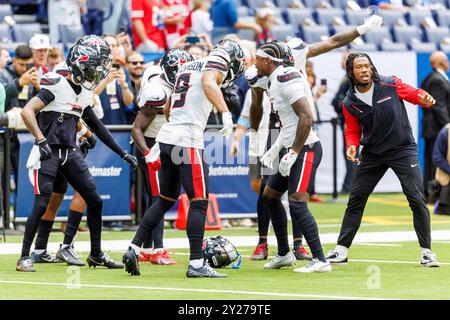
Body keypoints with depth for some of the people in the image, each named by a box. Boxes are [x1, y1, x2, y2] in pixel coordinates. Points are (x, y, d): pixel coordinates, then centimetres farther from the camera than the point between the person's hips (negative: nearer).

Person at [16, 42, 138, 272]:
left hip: (70, 152, 8)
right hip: (49, 151, -8)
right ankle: (24, 257, -4)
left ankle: (96, 254, 20)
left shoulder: (85, 93, 11)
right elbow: (27, 111, -22)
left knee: (94, 201, 7)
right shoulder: (56, 86, -13)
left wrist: (123, 154, 21)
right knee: (42, 204, -13)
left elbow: (97, 127, 21)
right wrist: (41, 140, -32)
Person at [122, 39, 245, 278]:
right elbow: (208, 83, -26)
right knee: (199, 201, -4)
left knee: (166, 199, 17)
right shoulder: (218, 64, 0)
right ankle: (196, 264, -7)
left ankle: (133, 250, 14)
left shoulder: (186, 67, 24)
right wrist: (225, 113, -37)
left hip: (166, 137, 8)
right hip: (187, 140, -8)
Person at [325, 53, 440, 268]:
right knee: (355, 199, 4)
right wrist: (351, 146, -13)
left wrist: (424, 98, -24)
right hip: (372, 154, 2)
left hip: (403, 150, -2)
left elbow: (413, 94, 0)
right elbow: (353, 130, 8)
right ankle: (342, 250, 13)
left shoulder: (390, 85, -9)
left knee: (416, 199, -8)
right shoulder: (350, 103, -3)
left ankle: (426, 251, 2)